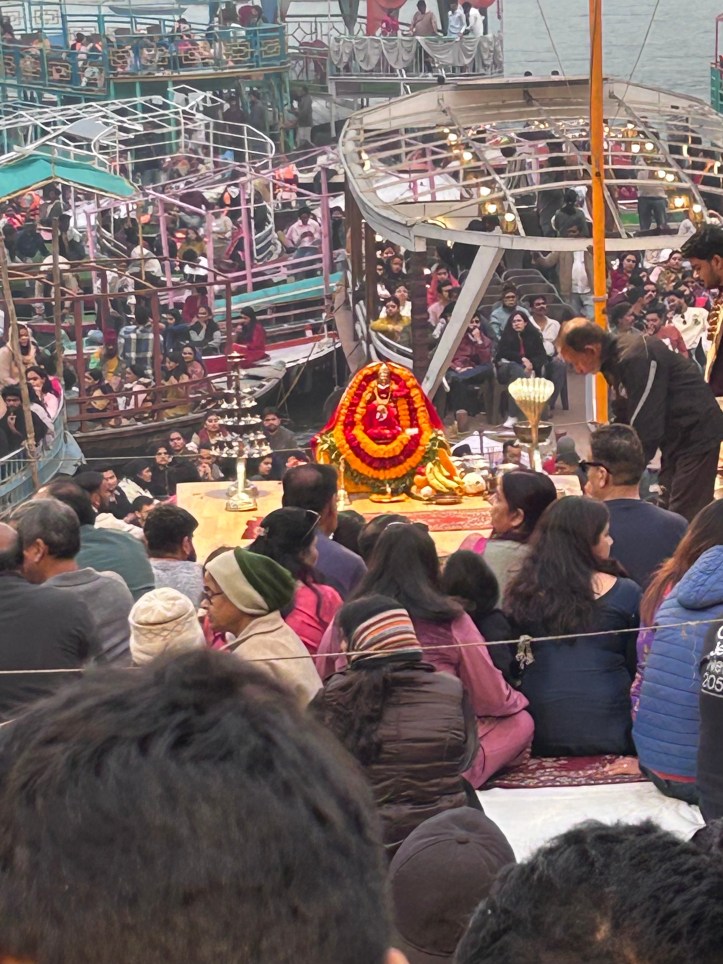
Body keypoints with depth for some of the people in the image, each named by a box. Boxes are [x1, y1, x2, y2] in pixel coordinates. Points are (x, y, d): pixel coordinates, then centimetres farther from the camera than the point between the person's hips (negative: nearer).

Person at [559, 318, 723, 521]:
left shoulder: (636, 358, -25)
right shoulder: (615, 358, 5)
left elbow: (645, 426, -26)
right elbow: (624, 418, 13)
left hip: (696, 433, -10)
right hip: (676, 435, 10)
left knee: (683, 517, -12)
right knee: (668, 510, 13)